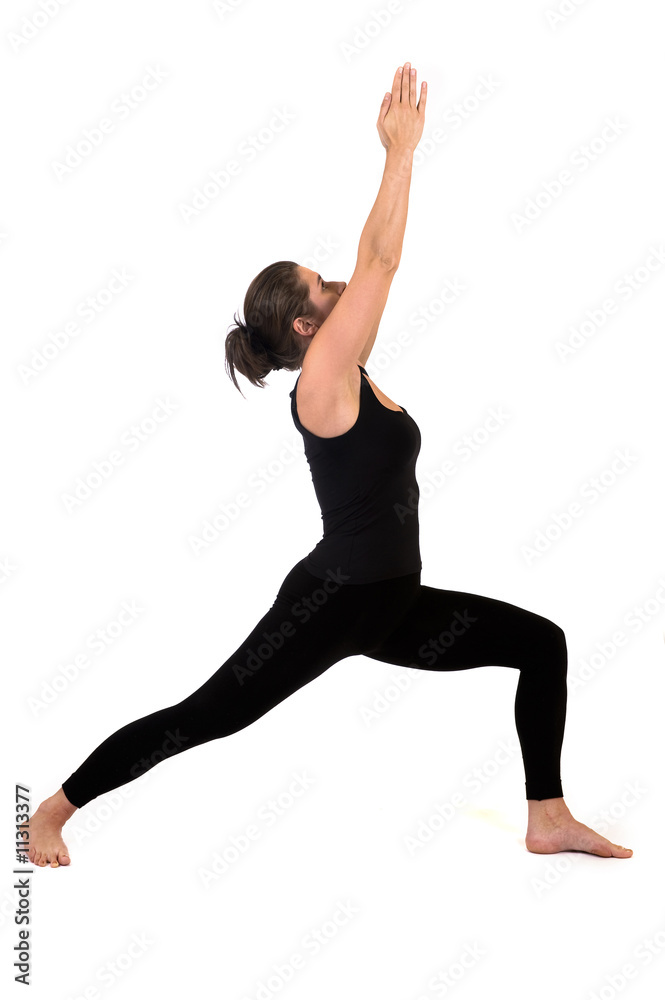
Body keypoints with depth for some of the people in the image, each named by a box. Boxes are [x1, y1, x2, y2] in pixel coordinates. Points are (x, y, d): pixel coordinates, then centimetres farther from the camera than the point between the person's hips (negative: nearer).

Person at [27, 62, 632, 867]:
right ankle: (54, 809, 15)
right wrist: (403, 149, -14)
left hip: (390, 605, 9)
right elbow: (380, 263, -20)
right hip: (330, 601, -9)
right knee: (203, 717, -1)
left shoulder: (349, 374, 8)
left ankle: (548, 819, 12)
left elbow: (371, 263, 10)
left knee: (541, 642, 7)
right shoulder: (323, 378, -16)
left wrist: (401, 151, 11)